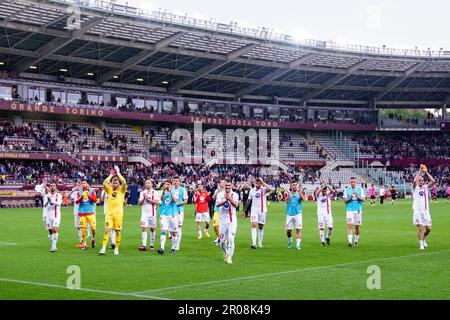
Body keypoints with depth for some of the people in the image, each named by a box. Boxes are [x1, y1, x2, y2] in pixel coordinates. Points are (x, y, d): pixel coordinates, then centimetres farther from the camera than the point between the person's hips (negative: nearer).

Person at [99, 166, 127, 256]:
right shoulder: (109, 190, 11)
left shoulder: (121, 190, 6)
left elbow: (124, 182, -13)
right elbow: (104, 183, -7)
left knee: (118, 231, 2)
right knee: (107, 230, -10)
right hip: (109, 212, 1)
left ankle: (116, 248, 12)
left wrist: (118, 173, -5)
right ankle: (103, 248, -13)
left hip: (118, 213, -1)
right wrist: (111, 175, 1)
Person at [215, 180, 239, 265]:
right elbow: (217, 204, -17)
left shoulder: (235, 195, -2)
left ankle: (229, 257, -2)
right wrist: (225, 200, -34)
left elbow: (236, 205, -20)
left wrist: (229, 198, -37)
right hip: (223, 220, 1)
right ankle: (225, 252, 36)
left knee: (231, 239, -11)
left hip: (232, 220, -1)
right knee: (222, 241, 6)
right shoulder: (220, 194, 0)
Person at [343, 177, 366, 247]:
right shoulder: (347, 190, 5)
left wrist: (358, 197, -18)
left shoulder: (360, 189, 4)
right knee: (350, 225, -12)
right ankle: (350, 241, -17)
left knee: (357, 226, 6)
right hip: (350, 210, -1)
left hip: (358, 210, 1)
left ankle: (356, 240, 22)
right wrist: (350, 198, -15)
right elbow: (345, 200, 3)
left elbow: (364, 199, -1)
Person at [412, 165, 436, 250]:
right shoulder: (415, 188, 4)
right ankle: (421, 244, -3)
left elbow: (433, 181, -5)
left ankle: (423, 239, 31)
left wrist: (426, 172, -6)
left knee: (428, 228, 4)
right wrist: (420, 172, -13)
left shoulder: (426, 187, 12)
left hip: (426, 210, 3)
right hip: (417, 210, -3)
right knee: (420, 228, -8)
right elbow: (414, 181, -18)